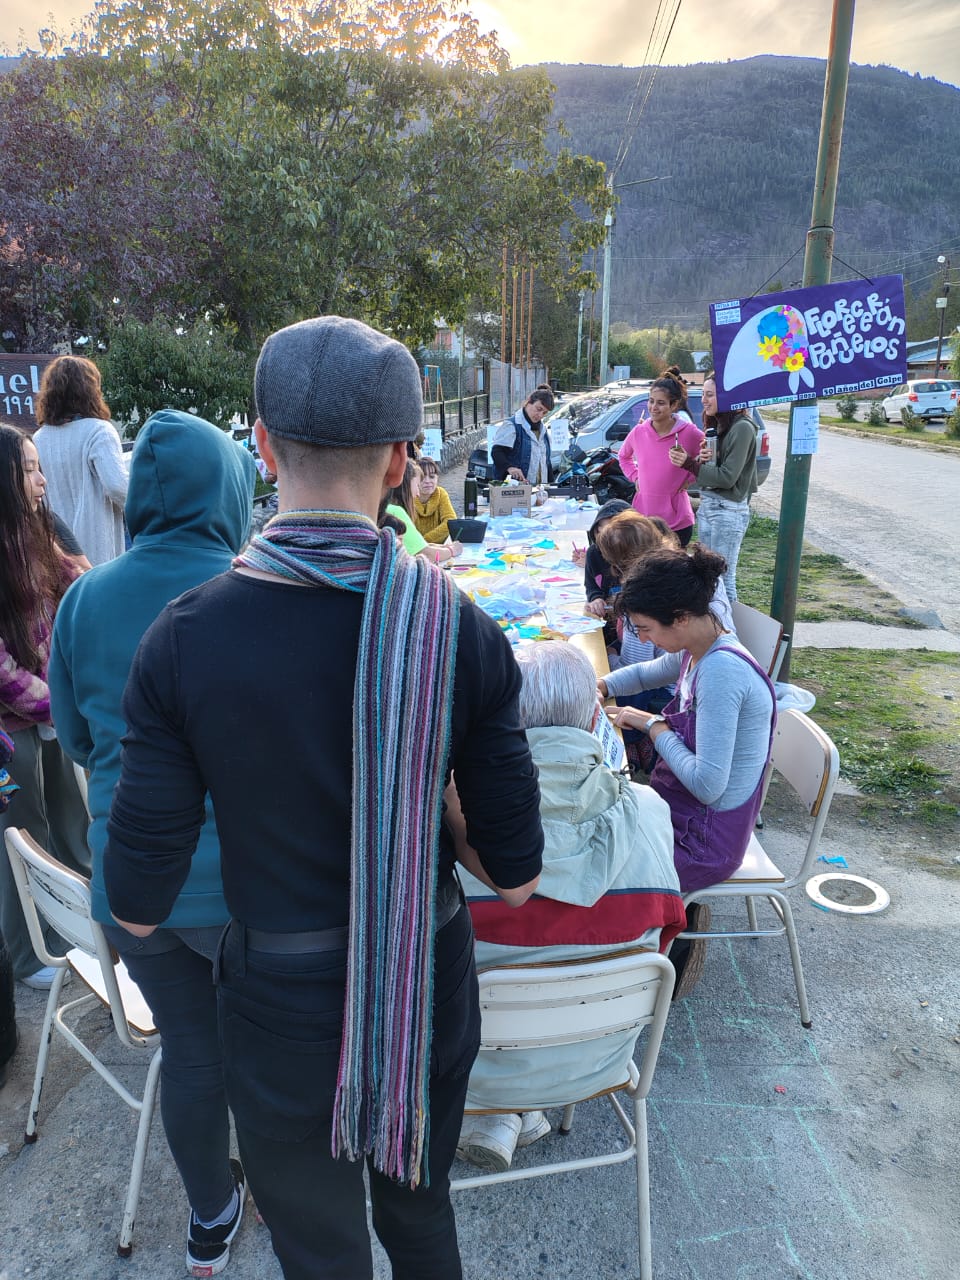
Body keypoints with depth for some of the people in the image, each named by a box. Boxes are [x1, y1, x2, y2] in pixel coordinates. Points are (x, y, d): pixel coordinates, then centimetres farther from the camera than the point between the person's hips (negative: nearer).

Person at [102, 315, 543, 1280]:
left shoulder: (184, 637, -21)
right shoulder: (463, 630, -18)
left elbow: (138, 902, -14)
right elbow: (514, 877, -11)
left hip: (283, 1008, -1)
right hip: (429, 992, 2)